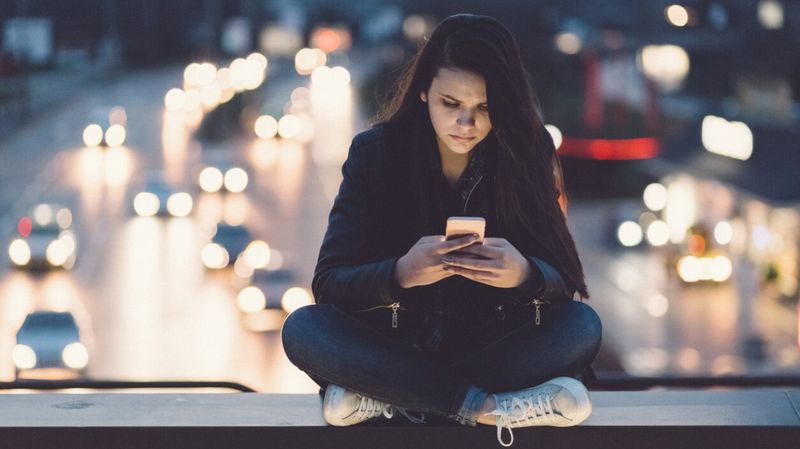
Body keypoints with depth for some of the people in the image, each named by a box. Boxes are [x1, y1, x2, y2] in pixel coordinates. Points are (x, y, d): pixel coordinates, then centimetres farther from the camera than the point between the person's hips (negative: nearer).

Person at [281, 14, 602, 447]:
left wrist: (524, 275, -37)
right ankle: (484, 406, -29)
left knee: (582, 326, -27)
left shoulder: (523, 154, -8)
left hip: (491, 347, 1)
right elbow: (328, 282, -15)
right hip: (395, 346, 0)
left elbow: (562, 280, -12)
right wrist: (402, 274, -36)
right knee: (302, 329, -28)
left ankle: (384, 398, -25)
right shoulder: (375, 152, -10)